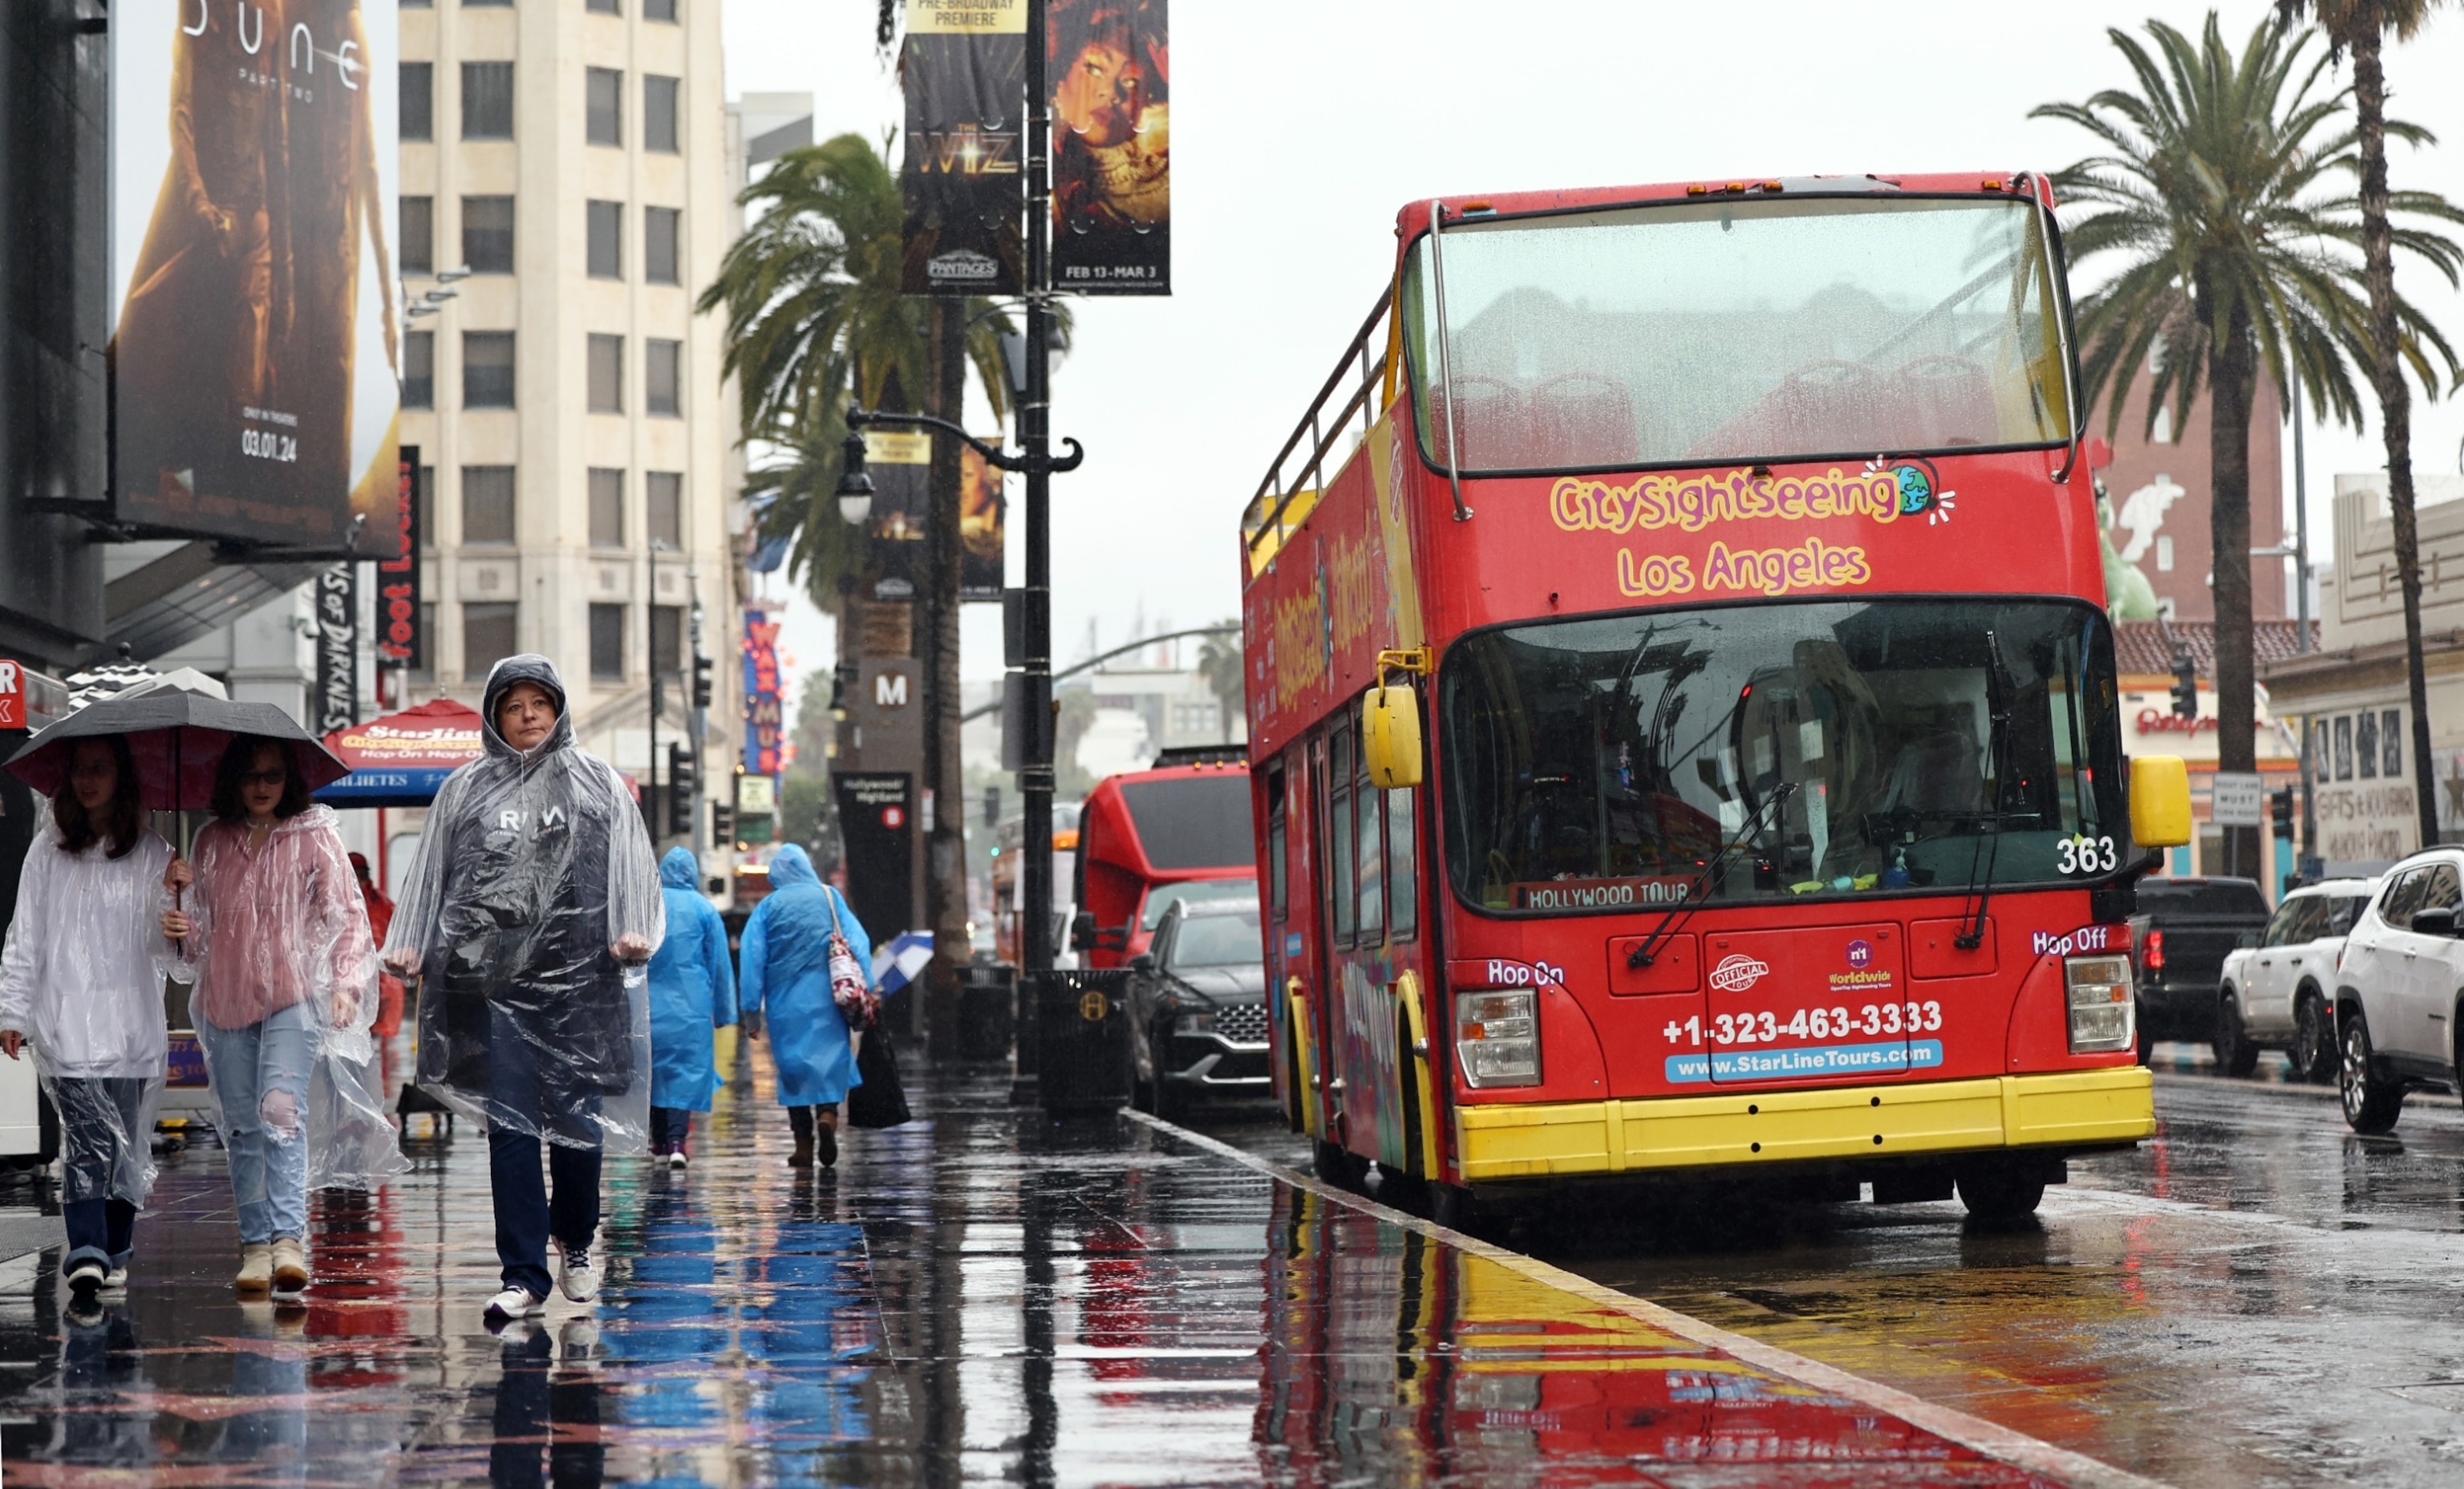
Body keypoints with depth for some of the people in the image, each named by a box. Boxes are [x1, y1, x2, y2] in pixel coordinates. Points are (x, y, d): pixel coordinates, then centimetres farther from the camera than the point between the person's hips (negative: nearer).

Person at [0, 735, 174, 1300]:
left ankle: (114, 1249, 17)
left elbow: (164, 946, 5)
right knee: (85, 1133, -14)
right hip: (67, 1022, -1)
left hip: (132, 1018, 1)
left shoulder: (151, 853, 7)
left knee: (125, 1139, 4)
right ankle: (86, 1253, -22)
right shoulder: (48, 852, 9)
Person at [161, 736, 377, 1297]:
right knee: (241, 1125, 5)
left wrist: (347, 982, -14)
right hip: (225, 998, 4)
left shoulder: (314, 836, 3)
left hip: (293, 996, -4)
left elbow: (347, 914, 0)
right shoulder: (212, 841, 12)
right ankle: (256, 1244, 11)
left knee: (281, 1108, -21)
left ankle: (289, 1238, -28)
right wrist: (182, 925, -3)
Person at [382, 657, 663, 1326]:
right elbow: (432, 872, 14)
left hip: (577, 975, 0)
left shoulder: (597, 784, 10)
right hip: (491, 976, 1)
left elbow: (630, 864, 6)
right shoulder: (465, 791, 13)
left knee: (576, 1117, 2)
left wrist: (633, 931, -9)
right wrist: (408, 943, 2)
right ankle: (524, 1277, -3)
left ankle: (576, 1244, 27)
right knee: (510, 1124, -4)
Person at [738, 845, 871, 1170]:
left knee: (793, 1065, 7)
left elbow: (753, 960, 1)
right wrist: (864, 994, -2)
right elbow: (859, 945, -2)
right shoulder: (830, 898, 3)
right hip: (827, 998, 0)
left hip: (786, 1003, 0)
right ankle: (828, 1114, -23)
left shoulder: (767, 907, 3)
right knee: (831, 1057, 5)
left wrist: (752, 1012, 3)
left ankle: (804, 1146, 5)